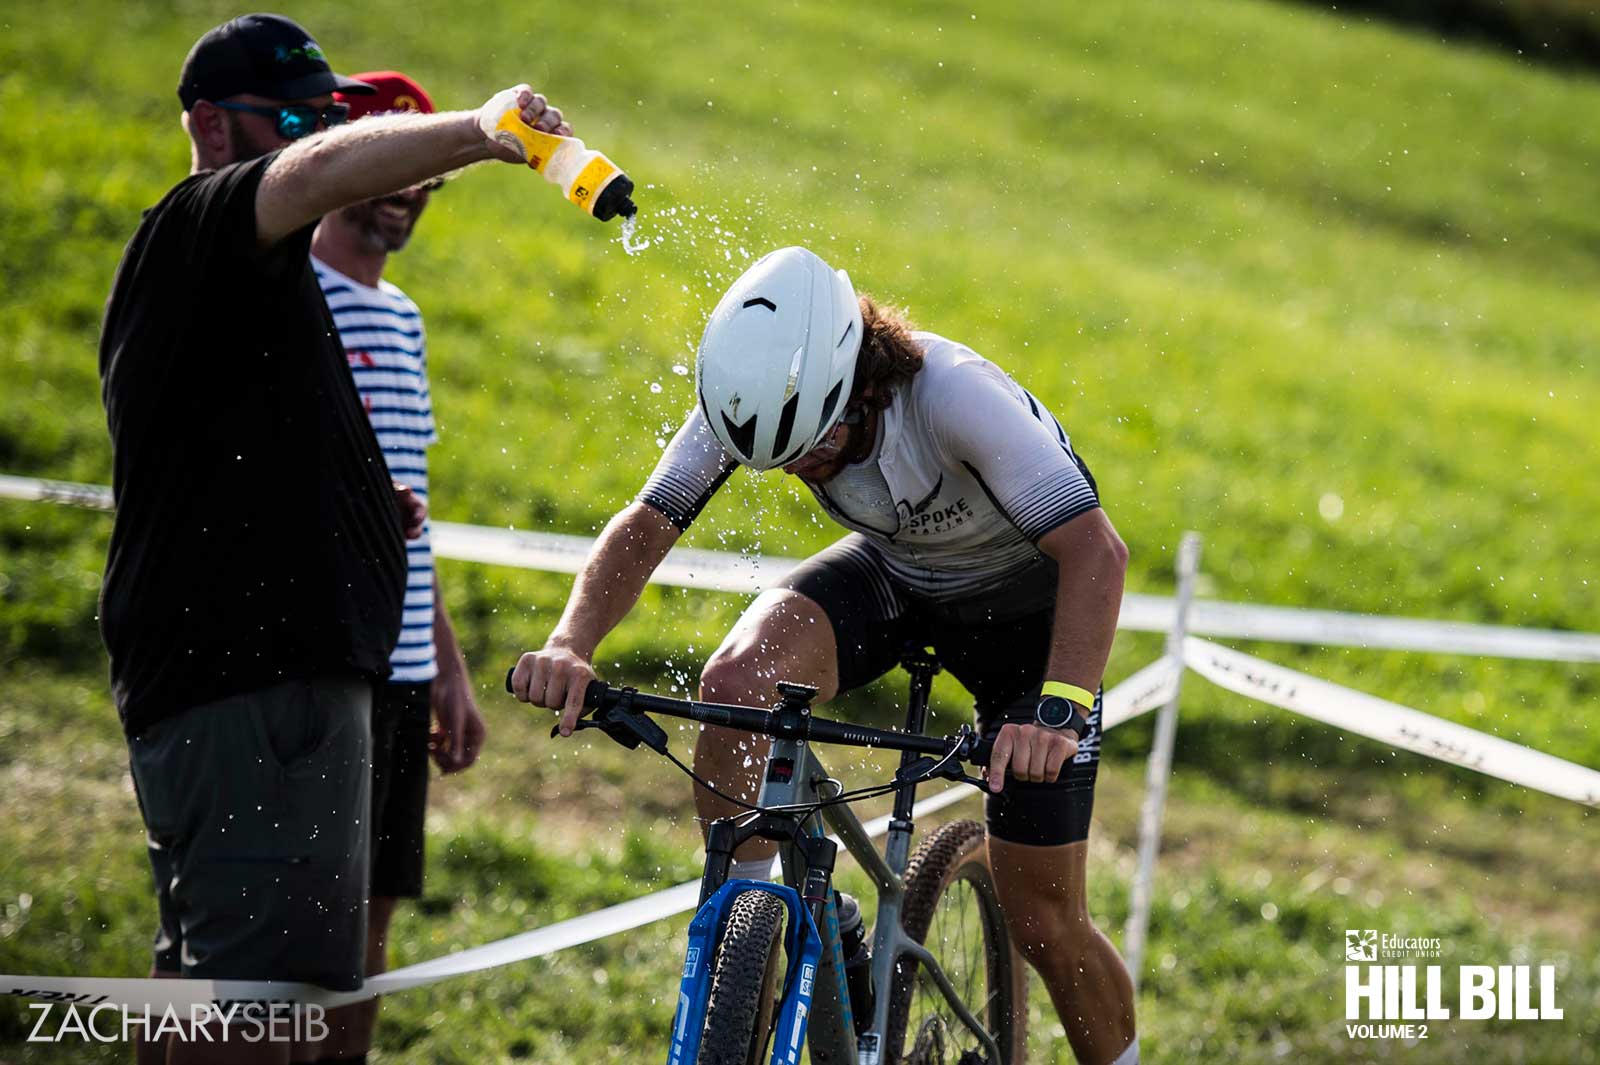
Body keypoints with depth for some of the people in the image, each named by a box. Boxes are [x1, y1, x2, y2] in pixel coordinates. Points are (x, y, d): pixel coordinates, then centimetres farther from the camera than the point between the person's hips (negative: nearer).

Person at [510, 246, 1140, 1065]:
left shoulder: (958, 395, -39)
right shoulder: (762, 399, -25)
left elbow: (1096, 552, -45)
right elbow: (645, 524, -24)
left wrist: (1058, 711, -59)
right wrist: (570, 645, -43)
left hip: (1018, 596, -4)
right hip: (891, 571, 4)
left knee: (1044, 922, -5)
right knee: (735, 683, -29)